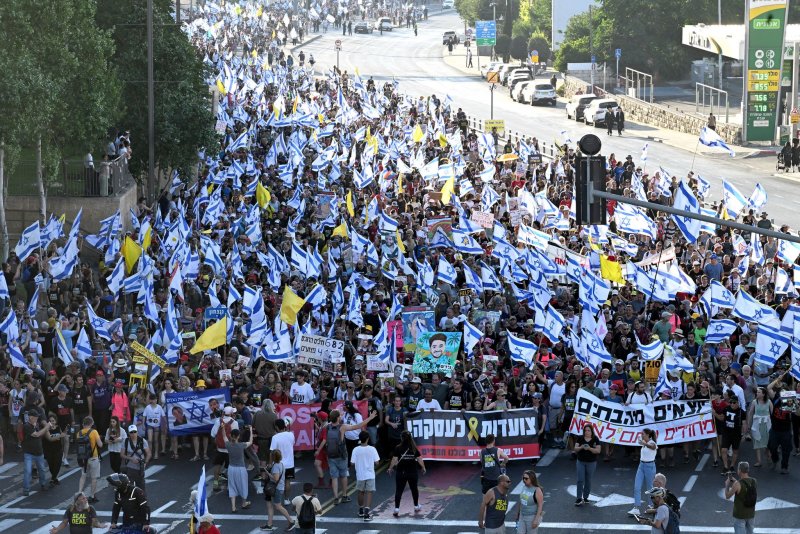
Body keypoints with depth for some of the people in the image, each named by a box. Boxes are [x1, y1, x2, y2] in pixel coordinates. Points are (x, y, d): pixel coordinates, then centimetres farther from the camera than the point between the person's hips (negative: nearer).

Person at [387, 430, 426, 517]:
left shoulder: (398, 448, -9)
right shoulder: (414, 448, -2)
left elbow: (394, 460, -11)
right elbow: (420, 459, -1)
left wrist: (390, 468, 3)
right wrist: (423, 468, 15)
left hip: (401, 473, -2)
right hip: (413, 473, 2)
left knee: (399, 491, 0)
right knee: (414, 489, 20)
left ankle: (396, 509, -8)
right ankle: (416, 506, 35)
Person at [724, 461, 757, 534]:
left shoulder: (737, 484, -22)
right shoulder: (754, 482, -4)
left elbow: (727, 496, -9)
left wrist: (727, 484, 7)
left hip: (740, 515, -5)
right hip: (751, 514, 5)